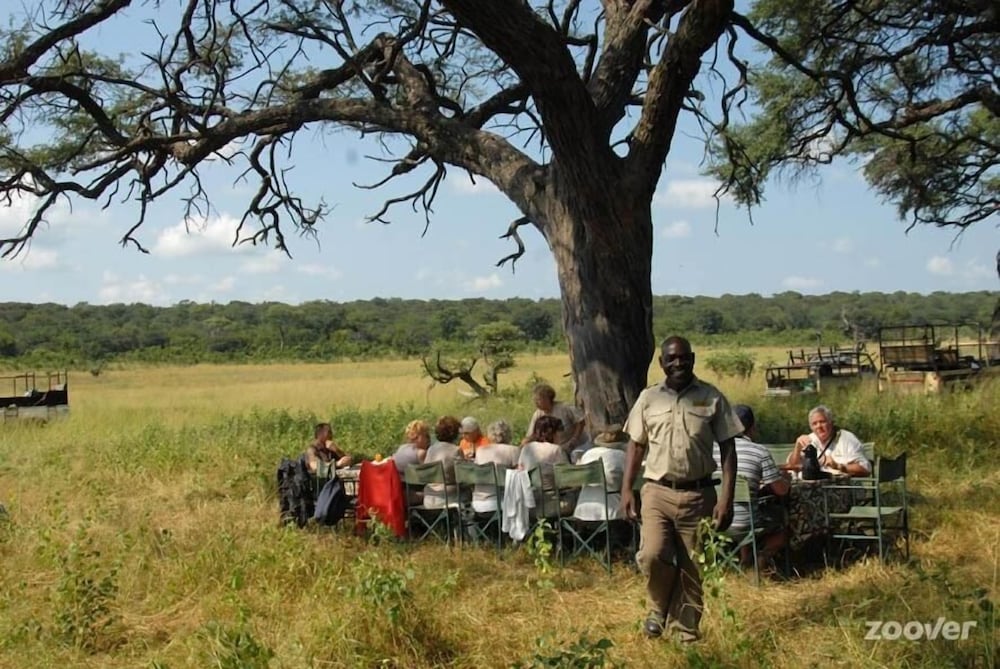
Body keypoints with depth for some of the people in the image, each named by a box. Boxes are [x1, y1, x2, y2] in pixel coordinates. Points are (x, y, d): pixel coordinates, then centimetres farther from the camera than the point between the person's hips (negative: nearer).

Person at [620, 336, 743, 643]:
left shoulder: (712, 398, 1)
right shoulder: (648, 398, 6)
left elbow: (727, 449, 0)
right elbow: (636, 446, 11)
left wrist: (726, 497, -8)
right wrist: (626, 489, 3)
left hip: (698, 494, 0)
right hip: (657, 492, 1)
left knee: (691, 569, 5)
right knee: (652, 555, -17)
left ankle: (685, 633, 21)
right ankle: (659, 606, 14)